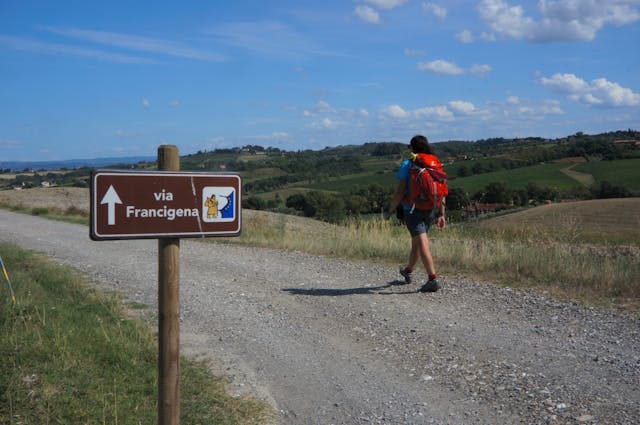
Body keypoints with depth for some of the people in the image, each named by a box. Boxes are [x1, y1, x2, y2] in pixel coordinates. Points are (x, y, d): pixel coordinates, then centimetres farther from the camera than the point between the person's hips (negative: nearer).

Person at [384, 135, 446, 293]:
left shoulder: (407, 165, -8)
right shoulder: (436, 164, 6)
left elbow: (400, 192, -12)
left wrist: (390, 210, -1)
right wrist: (441, 214, 7)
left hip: (412, 210, -5)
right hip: (430, 210, 6)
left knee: (422, 244, -9)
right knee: (416, 242, 22)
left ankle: (433, 279, -18)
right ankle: (408, 271, 41)